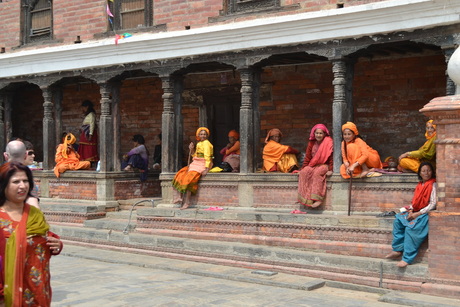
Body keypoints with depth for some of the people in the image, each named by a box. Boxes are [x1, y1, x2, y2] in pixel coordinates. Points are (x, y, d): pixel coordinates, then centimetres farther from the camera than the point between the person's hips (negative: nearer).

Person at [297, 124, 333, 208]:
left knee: (317, 172, -36)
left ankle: (318, 199, -37)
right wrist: (303, 168, 5)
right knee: (304, 172, -25)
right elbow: (307, 157, 13)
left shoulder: (329, 142, -5)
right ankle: (306, 198, -28)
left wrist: (330, 170, -15)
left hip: (324, 165, -5)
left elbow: (331, 157, -7)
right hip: (312, 165, 5)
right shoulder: (311, 143, 10)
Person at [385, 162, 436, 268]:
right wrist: (411, 211, -4)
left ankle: (407, 258, -26)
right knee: (398, 221, -5)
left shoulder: (433, 185, -8)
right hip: (416, 212, 9)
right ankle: (398, 250, -3)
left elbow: (433, 204, -14)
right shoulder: (419, 185, 16)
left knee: (410, 228, -28)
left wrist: (418, 213, -17)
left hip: (425, 213, -8)